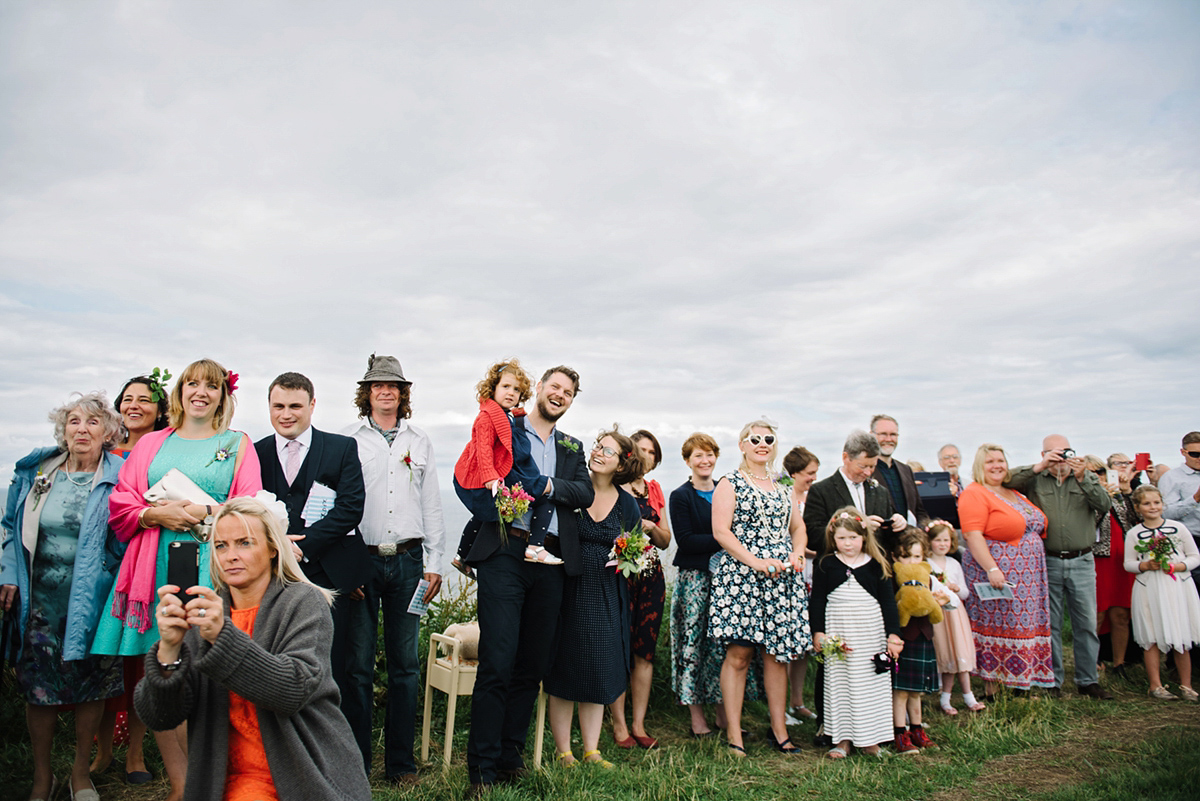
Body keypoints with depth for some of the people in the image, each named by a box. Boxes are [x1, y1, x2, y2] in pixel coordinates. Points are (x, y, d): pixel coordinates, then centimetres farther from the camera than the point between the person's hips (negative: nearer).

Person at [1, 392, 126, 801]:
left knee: (90, 685, 6)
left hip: (91, 599, -2)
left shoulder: (118, 478, -3)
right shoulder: (35, 471, 6)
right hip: (40, 598, 2)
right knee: (38, 686, 7)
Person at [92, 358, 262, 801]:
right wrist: (158, 515, -6)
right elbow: (120, 505, 11)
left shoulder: (238, 444, 11)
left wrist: (206, 512, -12)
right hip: (156, 566, 3)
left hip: (211, 569, -3)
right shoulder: (151, 443, 18)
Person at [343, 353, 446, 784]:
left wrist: (434, 562, 6)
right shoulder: (347, 439, 6)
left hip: (407, 560, 2)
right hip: (361, 558, -2)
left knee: (405, 663, 6)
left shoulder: (421, 442, 13)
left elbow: (432, 504, 13)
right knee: (358, 663, 1)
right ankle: (355, 760, 14)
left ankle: (400, 761, 17)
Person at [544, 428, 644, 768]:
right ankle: (563, 751, 17)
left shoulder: (627, 503, 4)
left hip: (607, 596, 3)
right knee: (565, 668, 3)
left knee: (599, 671, 9)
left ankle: (591, 750, 22)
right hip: (568, 589, -3)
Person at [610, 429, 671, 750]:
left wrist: (651, 527, -2)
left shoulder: (654, 489, 15)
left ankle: (639, 725, 15)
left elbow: (666, 540, 17)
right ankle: (619, 725, 10)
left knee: (645, 651, 6)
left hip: (651, 575, 5)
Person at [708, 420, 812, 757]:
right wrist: (756, 562, -16)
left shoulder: (782, 486, 18)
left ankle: (779, 730, 18)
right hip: (740, 577, -5)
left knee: (777, 654, 8)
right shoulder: (730, 484, 0)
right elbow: (720, 531, -9)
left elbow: (798, 527, 25)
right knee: (738, 654, -4)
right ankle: (733, 734, 4)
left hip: (782, 579, 5)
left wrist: (797, 554, 4)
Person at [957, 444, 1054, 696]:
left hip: (1027, 576, 8)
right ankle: (990, 690, 5)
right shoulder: (974, 494, -10)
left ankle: (1021, 683, 21)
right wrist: (991, 568, -25)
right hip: (997, 576, -8)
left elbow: (1037, 528, 25)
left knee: (1022, 626, 11)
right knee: (995, 628, -3)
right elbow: (972, 535, -19)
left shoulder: (1014, 493, 16)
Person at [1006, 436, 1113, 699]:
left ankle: (1088, 680, 19)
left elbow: (1105, 505, -6)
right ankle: (1052, 681, 17)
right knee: (1050, 623, 6)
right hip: (1047, 561, -1)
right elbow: (1007, 481, -15)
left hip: (1082, 561, 2)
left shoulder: (1087, 478, 9)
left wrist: (1082, 478, -19)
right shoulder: (1035, 479, 3)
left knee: (1086, 623, 6)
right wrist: (1040, 467, -20)